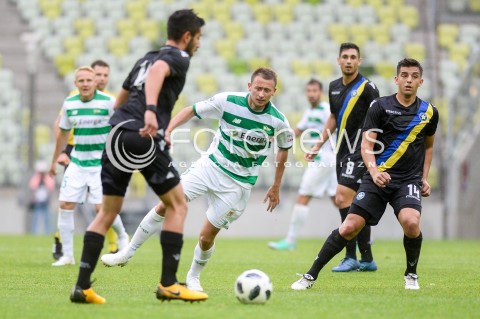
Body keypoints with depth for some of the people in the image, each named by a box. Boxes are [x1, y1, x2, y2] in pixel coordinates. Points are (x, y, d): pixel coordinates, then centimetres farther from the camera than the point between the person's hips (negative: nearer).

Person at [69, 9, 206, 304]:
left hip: (118, 134, 8)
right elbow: (157, 71, -21)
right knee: (177, 205, 5)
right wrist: (151, 110, -36)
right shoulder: (178, 58, 3)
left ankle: (83, 286, 4)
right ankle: (168, 285, 2)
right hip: (145, 139, -8)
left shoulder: (146, 58, 27)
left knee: (108, 212, 12)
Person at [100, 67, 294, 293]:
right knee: (166, 205, -12)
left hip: (238, 182, -1)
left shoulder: (278, 121, -12)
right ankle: (127, 253, 3)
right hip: (210, 165, 1)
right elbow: (192, 111, 0)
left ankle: (193, 276, 26)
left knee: (206, 237, -4)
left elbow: (284, 148, 8)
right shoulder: (227, 101, -13)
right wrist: (167, 131, -14)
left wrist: (276, 187, 14)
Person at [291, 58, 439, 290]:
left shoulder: (429, 112, 8)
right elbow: (366, 145, -6)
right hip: (379, 178, -1)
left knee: (411, 223, -27)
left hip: (409, 181, 1)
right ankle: (311, 275, 4)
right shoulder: (380, 107, -2)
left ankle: (411, 274, 0)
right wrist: (374, 171, -24)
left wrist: (425, 178, 15)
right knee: (349, 227, -10)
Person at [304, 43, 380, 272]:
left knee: (343, 200, -15)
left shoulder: (367, 88, -10)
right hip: (342, 151, 8)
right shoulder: (334, 87, 12)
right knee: (356, 206, 9)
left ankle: (351, 257, -10)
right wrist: (318, 145, 22)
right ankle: (367, 259, 14)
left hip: (359, 152, -8)